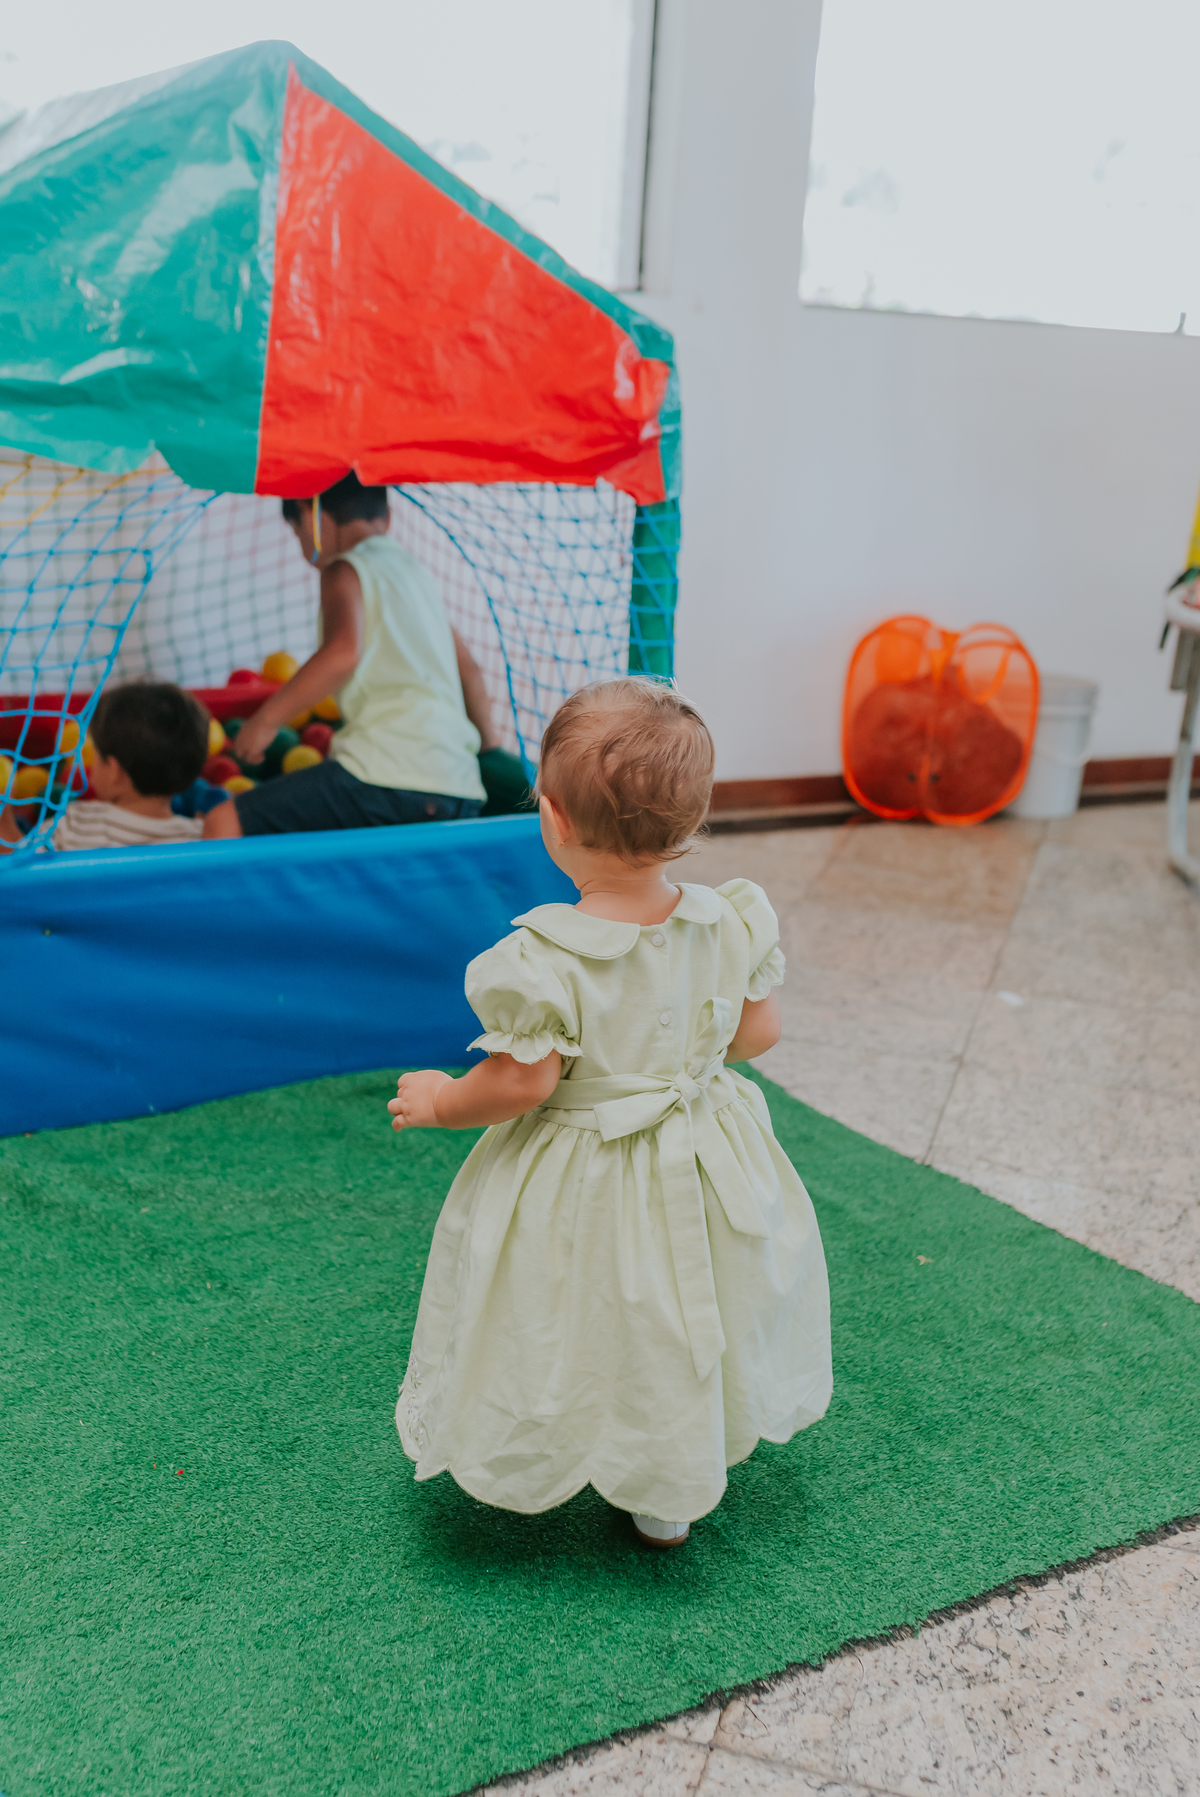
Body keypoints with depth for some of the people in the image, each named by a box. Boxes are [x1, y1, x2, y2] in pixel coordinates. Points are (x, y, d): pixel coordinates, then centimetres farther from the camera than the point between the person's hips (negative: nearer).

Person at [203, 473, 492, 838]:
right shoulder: (416, 572, 26)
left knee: (224, 823, -9)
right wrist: (488, 748, 46)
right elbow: (469, 672, 33)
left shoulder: (345, 570, 3)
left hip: (391, 773, -8)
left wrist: (265, 718, -10)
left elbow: (343, 653, -17)